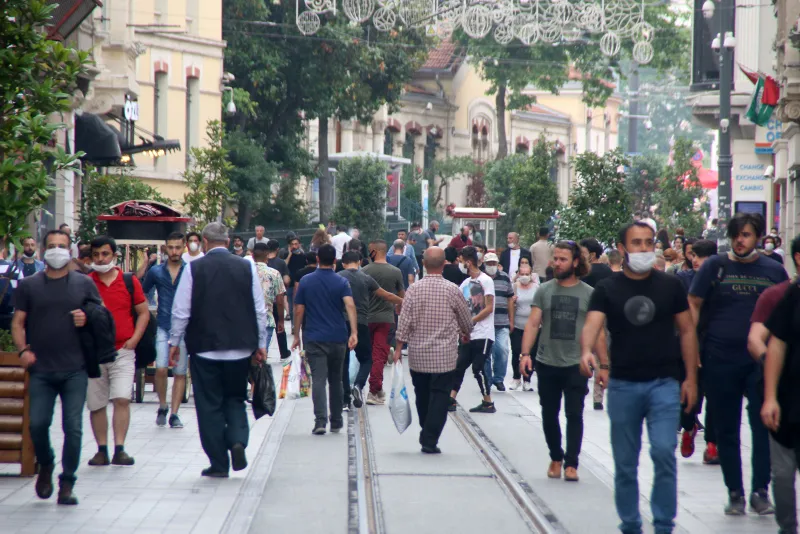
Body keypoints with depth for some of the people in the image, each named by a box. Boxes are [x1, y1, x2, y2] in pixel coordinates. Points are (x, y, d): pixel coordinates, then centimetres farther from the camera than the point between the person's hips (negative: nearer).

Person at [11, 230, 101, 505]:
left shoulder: (84, 284, 9)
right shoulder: (28, 285, 9)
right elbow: (18, 322, 8)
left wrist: (87, 319, -7)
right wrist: (23, 350, -8)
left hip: (75, 370, 0)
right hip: (41, 370, 0)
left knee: (73, 428, -4)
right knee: (37, 423, -7)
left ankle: (67, 483, 6)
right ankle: (45, 466, 23)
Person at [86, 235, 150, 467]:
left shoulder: (130, 282, 4)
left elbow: (143, 312, 10)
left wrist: (134, 339, -1)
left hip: (123, 351, -1)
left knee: (122, 399, -13)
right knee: (96, 404, 4)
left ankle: (119, 449, -10)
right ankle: (102, 450, 14)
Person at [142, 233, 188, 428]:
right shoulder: (156, 271, 6)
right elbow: (142, 294, 19)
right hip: (163, 327, 0)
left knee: (180, 372, 2)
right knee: (161, 368, -13)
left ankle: (174, 414, 9)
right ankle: (162, 406, 8)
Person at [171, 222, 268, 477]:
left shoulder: (193, 269, -6)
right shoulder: (247, 268, -1)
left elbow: (180, 311, -4)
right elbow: (260, 310, 3)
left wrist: (174, 342, 8)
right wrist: (261, 344, 12)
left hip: (204, 348, -2)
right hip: (240, 348, 2)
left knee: (210, 405, 5)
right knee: (235, 399, 17)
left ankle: (218, 463, 5)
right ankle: (238, 441, -8)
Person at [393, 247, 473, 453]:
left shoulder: (414, 289, -5)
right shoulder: (453, 290, -6)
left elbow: (404, 321, -6)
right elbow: (466, 321, 6)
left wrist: (398, 347, 2)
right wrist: (465, 333, 28)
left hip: (418, 355, 2)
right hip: (445, 355, -2)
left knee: (422, 396, 15)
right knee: (440, 396, 1)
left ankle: (426, 435, 25)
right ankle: (430, 441, -5)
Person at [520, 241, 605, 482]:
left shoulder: (588, 294, 0)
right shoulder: (544, 291, 4)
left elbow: (598, 332, 2)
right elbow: (532, 323, -2)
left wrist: (604, 364, -2)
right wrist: (525, 353, -14)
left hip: (576, 365, -2)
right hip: (547, 363, 2)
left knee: (574, 415, -4)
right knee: (549, 415, 11)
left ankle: (571, 463, 2)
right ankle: (556, 457, 27)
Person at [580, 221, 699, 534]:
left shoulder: (670, 286, 5)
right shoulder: (607, 290, 2)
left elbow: (686, 331, 9)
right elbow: (592, 324, -13)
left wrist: (691, 378, 4)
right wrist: (587, 351, -35)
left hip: (664, 384, -1)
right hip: (623, 386, 1)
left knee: (663, 452, -15)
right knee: (625, 464, 8)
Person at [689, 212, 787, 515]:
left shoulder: (773, 271, 6)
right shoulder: (715, 267, 2)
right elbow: (693, 306, 2)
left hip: (761, 361, 0)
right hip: (720, 359, 0)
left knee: (764, 427, -3)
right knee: (726, 430, 6)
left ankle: (760, 490, 6)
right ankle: (735, 492, 14)